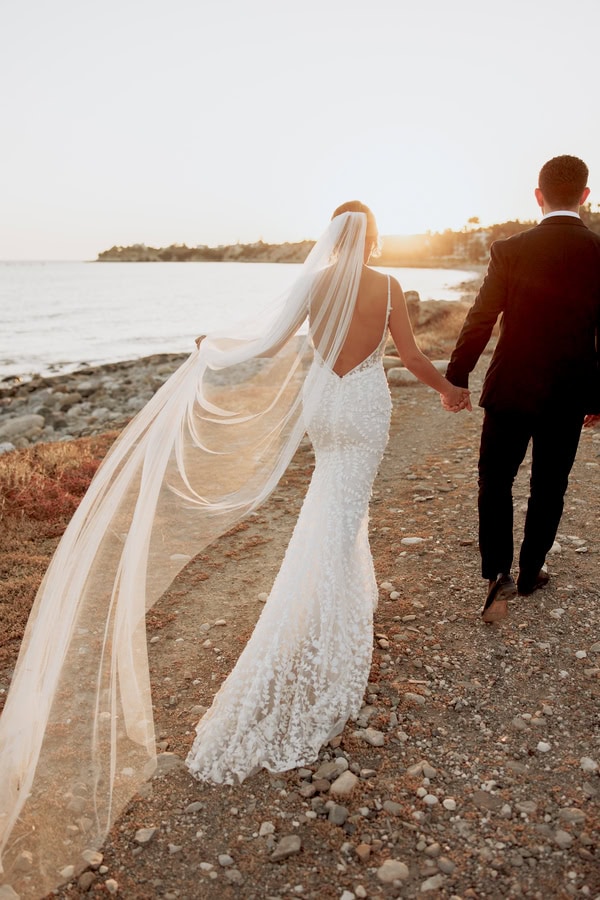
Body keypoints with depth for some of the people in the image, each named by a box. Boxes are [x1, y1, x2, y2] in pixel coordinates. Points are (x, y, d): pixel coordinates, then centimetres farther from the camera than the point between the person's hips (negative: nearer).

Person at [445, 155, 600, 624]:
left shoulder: (510, 250, -9)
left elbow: (480, 320, -9)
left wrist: (456, 378, 2)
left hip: (511, 391, -2)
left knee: (495, 481, 12)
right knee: (549, 487, 16)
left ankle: (499, 573, -1)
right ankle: (531, 571, 30)